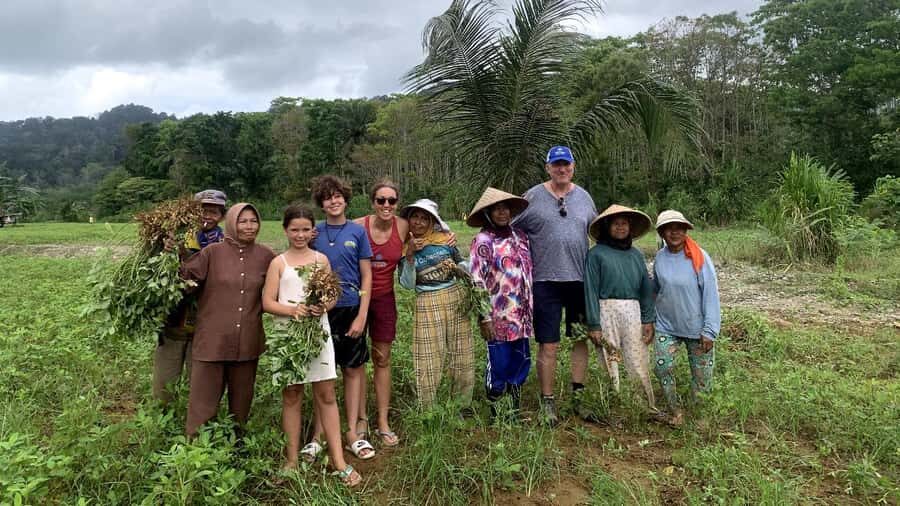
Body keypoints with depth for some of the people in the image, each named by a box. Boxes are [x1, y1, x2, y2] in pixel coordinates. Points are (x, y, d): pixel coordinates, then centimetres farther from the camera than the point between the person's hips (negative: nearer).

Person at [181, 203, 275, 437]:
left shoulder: (266, 256, 4)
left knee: (241, 402, 16)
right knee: (203, 401, 4)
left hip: (247, 343, 3)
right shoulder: (213, 252, -3)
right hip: (212, 340, -2)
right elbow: (185, 275, -9)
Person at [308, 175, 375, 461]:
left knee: (353, 370, 7)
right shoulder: (314, 234, 3)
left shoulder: (357, 231, 0)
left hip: (351, 309, 0)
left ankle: (353, 432, 18)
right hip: (322, 309, 0)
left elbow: (367, 276, -1)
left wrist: (361, 316, -7)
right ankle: (318, 434, 16)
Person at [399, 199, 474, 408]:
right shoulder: (404, 248, 0)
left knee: (462, 354, 10)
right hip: (427, 304, -2)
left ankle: (463, 405, 26)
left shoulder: (445, 240, 2)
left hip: (455, 298, 2)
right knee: (429, 359, 1)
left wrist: (457, 267, -9)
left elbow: (462, 265, 14)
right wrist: (410, 255, -18)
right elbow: (407, 284, -8)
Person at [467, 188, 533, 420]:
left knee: (522, 362, 12)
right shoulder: (483, 241, -9)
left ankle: (515, 410, 28)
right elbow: (477, 281, -12)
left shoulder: (519, 235, 11)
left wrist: (530, 309, 17)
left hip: (521, 314, 6)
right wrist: (484, 318, -15)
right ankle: (496, 414, 20)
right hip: (499, 315, -6)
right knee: (499, 365, 3)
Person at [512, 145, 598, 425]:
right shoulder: (533, 197, 0)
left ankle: (577, 397, 24)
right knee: (548, 346, 0)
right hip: (546, 280, -3)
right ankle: (547, 401, 13)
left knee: (581, 340, 11)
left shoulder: (584, 197, 11)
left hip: (580, 279, 4)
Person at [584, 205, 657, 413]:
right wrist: (593, 325, -8)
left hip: (633, 312, 3)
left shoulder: (636, 254, 13)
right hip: (607, 311, -3)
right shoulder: (596, 253, 0)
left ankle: (649, 407, 12)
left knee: (639, 361, 4)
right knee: (610, 362, 3)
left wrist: (648, 319, 4)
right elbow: (591, 290, -4)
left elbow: (646, 288, 13)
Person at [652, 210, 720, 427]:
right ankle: (676, 412, 11)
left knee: (702, 376, 4)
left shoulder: (700, 257, -12)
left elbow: (711, 294, -12)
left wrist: (709, 330, -14)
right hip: (667, 326, 3)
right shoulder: (660, 258, -1)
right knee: (662, 367, -8)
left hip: (696, 327, -2)